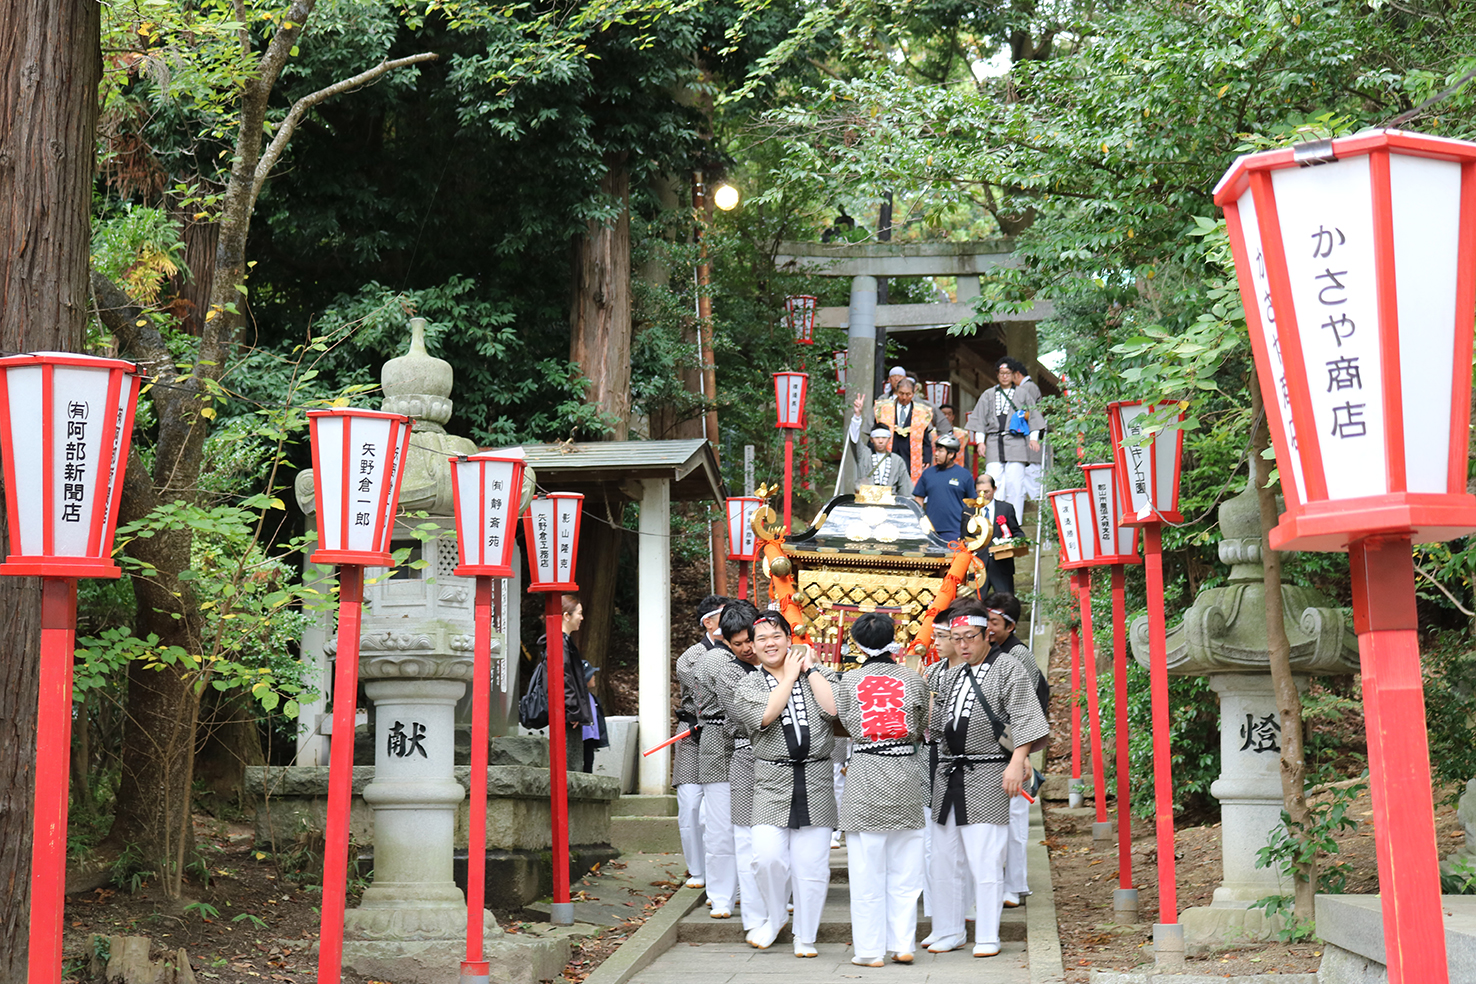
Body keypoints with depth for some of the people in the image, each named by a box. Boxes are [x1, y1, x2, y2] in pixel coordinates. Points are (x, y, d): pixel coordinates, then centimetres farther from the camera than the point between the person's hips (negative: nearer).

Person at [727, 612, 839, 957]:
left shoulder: (817, 676, 11)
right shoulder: (749, 686, 9)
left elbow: (833, 708, -8)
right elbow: (765, 715, -12)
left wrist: (809, 668, -1)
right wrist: (789, 676, -2)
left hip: (815, 781, 1)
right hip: (772, 782, -1)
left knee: (812, 863, -1)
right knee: (768, 857, -14)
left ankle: (805, 936, 15)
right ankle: (774, 918, 13)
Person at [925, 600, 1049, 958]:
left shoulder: (1007, 669, 0)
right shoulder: (949, 677, 20)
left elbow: (1023, 719, -8)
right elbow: (932, 722, 26)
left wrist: (1017, 761, -18)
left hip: (987, 777, -7)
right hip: (948, 776, 7)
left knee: (985, 861, -7)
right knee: (942, 858, 8)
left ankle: (987, 937, 2)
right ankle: (950, 932, 18)